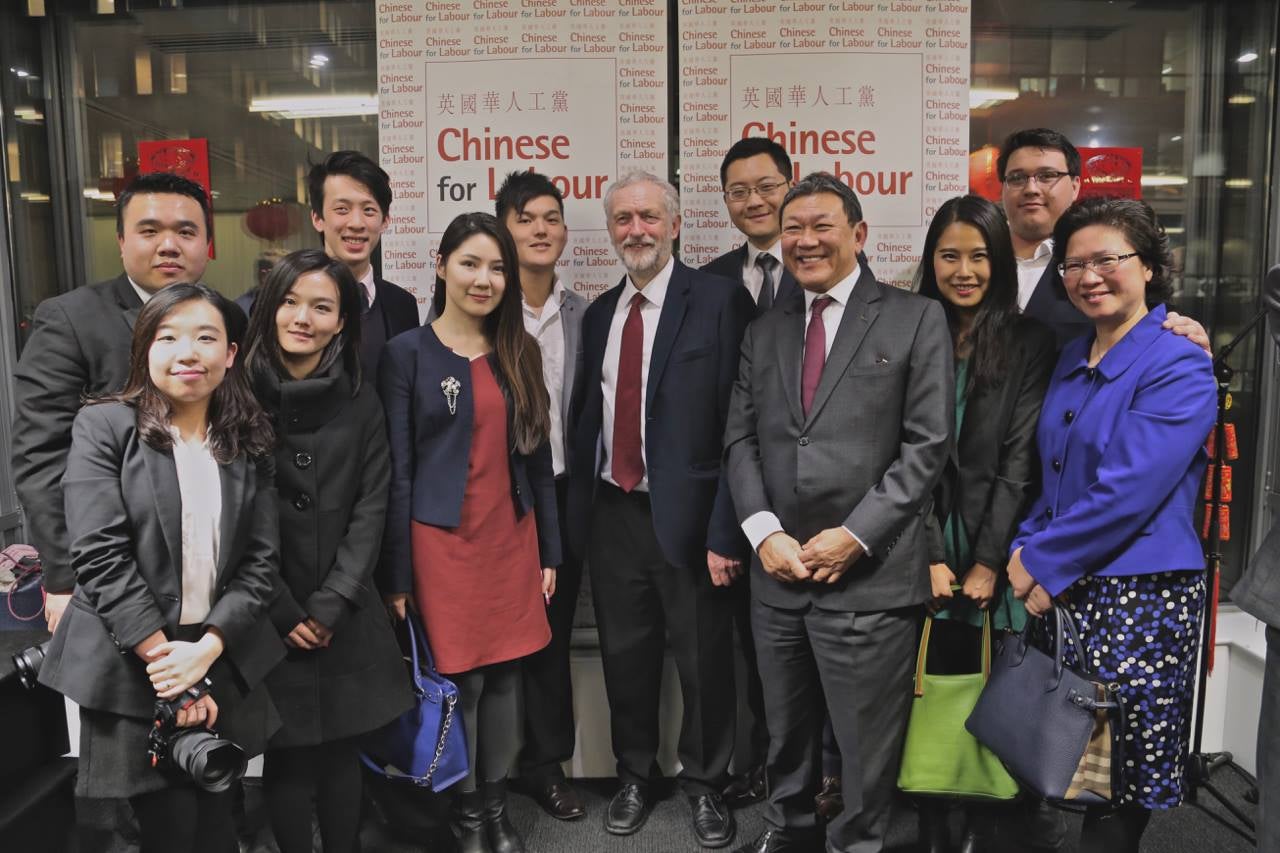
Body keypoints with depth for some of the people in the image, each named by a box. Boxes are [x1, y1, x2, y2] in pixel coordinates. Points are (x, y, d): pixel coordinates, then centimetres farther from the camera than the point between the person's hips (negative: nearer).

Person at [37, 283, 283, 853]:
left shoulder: (249, 442, 6)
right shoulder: (102, 427, -3)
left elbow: (260, 561, 1)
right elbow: (98, 555, -11)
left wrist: (206, 649, -12)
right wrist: (163, 656, -15)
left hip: (224, 664, 3)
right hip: (130, 667, -3)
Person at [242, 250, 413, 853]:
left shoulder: (361, 405, 3)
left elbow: (371, 509, 0)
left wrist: (331, 604, -8)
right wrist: (281, 611, -8)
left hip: (345, 616, 2)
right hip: (269, 619, -2)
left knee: (342, 754, 11)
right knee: (286, 758, 7)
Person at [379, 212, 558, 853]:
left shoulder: (519, 354, 8)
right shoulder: (407, 353, -3)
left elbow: (537, 457, 10)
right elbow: (397, 469, -6)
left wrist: (549, 551, 7)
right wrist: (397, 573, -8)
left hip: (512, 537, 4)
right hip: (443, 540, -4)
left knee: (504, 677, 10)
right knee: (461, 679, 4)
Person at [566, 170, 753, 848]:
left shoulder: (719, 300, -7)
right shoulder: (599, 313, 10)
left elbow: (737, 424, -12)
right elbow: (588, 416, 12)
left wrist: (726, 529, -16)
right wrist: (579, 512, 6)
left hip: (687, 514, -4)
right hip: (612, 512, 5)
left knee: (704, 661, 10)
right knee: (625, 656, 17)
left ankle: (705, 785, 33)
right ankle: (634, 778, 38)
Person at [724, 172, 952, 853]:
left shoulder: (915, 319, -1)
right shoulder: (764, 331, 13)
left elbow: (927, 444, -7)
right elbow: (740, 440, 9)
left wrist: (854, 536, -13)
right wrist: (763, 532, -6)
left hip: (869, 575, -4)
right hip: (777, 572, 5)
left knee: (866, 741, 8)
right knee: (785, 729, 20)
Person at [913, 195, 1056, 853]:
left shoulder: (1029, 342, 0)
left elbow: (1019, 460, -5)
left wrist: (987, 562, -9)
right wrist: (931, 556, -8)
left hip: (995, 553, -1)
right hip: (926, 547, 1)